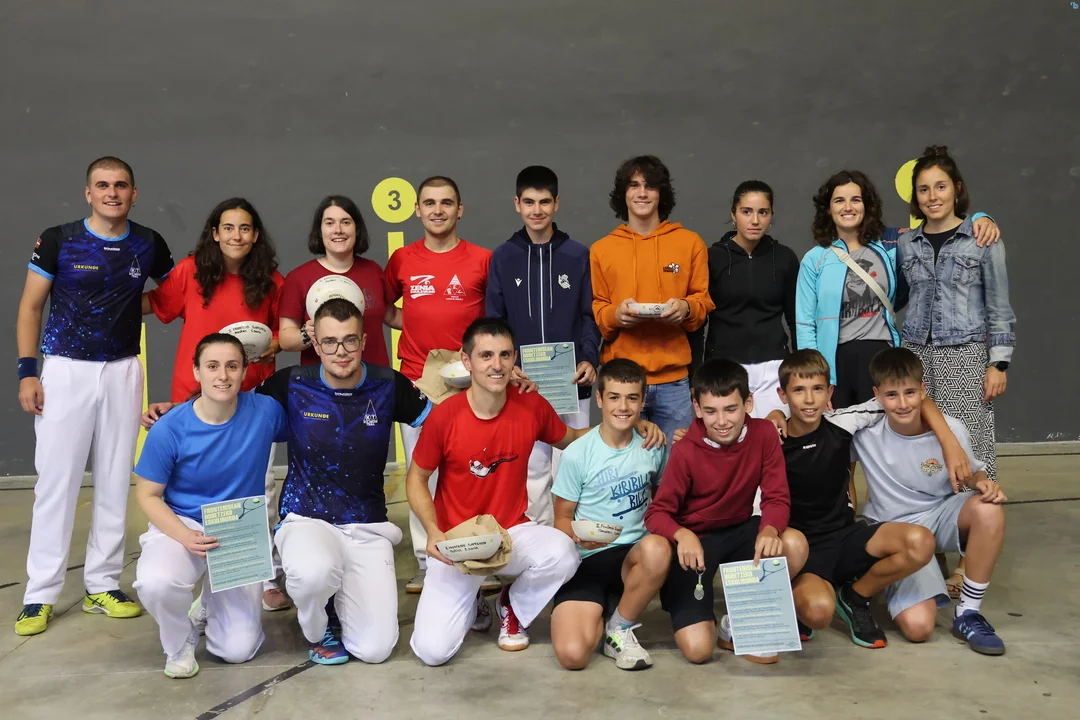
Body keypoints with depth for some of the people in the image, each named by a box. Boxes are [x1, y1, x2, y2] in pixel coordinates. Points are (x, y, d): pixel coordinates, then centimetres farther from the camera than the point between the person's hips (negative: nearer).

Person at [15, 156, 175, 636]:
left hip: (123, 371, 3)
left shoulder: (148, 245, 4)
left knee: (115, 480, 6)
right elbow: (30, 307, 0)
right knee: (56, 480, -2)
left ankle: (102, 586, 17)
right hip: (65, 369, -2)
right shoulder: (58, 240, -3)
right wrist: (27, 372, -7)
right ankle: (40, 595, 8)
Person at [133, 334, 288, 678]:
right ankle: (180, 642, 1)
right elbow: (147, 495, -9)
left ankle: (214, 601, 31)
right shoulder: (169, 429, -18)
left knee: (238, 650, -6)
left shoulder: (265, 411, -14)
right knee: (155, 584, -35)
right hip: (181, 525, -1)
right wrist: (185, 537, -23)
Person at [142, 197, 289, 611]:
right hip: (196, 395, 0)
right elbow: (155, 304, 8)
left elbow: (284, 328, 11)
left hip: (253, 396, 0)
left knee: (260, 486, -2)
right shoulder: (191, 271, -1)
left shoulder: (270, 281, 2)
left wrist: (273, 345, -8)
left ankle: (264, 577, 10)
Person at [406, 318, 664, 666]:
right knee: (433, 650, -16)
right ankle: (472, 603, 21)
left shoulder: (532, 407, -8)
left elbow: (570, 439, 13)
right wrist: (433, 532, -17)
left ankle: (513, 606, 3)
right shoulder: (444, 416, -16)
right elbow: (416, 479, -1)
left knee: (562, 553, -33)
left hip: (513, 533, 2)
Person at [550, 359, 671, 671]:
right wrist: (578, 537, -23)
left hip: (633, 555, 2)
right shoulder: (577, 454, -8)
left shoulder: (654, 447, 1)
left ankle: (619, 628, -8)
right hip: (586, 560, -2)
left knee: (657, 549, -37)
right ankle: (598, 614, 14)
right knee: (572, 655, -24)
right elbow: (562, 518, 0)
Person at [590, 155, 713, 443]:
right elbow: (595, 309, 8)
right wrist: (615, 314, -14)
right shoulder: (601, 249, 7)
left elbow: (704, 300, 9)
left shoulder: (690, 242, 6)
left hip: (674, 378, 0)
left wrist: (686, 308, -13)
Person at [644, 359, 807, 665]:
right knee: (697, 649, -18)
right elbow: (657, 513, -15)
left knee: (795, 545, -29)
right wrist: (682, 535, -38)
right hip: (694, 540, -4)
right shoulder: (685, 451, -17)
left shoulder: (763, 434, -11)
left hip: (739, 531, 4)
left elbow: (777, 498, -11)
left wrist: (769, 530, -34)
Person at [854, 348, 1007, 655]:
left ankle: (968, 614, -15)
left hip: (941, 515, 3)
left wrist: (983, 484, -19)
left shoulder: (951, 429, -13)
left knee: (989, 510, -34)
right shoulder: (865, 433, -19)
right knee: (918, 627, -24)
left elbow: (973, 473, 4)